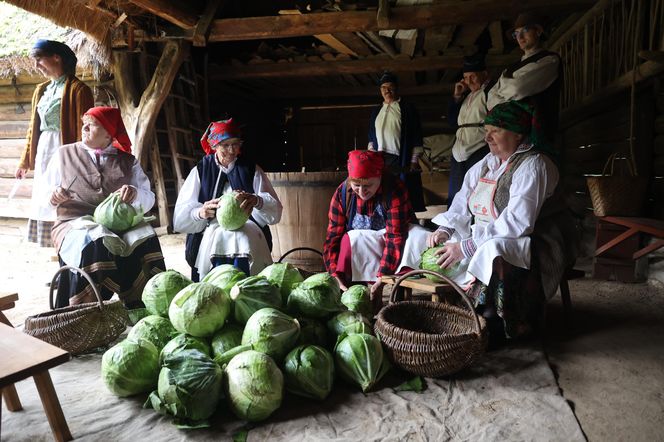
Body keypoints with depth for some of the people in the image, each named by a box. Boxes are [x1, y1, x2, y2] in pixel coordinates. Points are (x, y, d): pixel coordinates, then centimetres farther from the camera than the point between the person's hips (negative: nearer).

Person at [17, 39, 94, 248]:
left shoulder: (78, 89, -7)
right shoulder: (41, 90, 16)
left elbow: (83, 129, -11)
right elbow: (34, 128, 20)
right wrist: (25, 161, 21)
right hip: (43, 153, 8)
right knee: (45, 205, 8)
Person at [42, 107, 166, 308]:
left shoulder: (128, 161, 18)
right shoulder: (64, 154, 18)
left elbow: (149, 199, 9)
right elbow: (44, 194, 20)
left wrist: (135, 193, -14)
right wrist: (53, 196, -4)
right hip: (75, 223, 0)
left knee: (146, 239, -32)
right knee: (95, 243, -36)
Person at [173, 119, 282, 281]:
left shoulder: (252, 170, 16)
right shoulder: (200, 171, 15)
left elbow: (275, 210, 2)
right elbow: (179, 218, 3)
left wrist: (257, 201, -21)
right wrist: (200, 213, -21)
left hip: (249, 229, 0)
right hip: (211, 231, 0)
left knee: (245, 239, -31)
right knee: (216, 240, -31)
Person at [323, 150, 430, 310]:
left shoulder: (395, 189, -24)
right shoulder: (342, 193, -15)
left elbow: (395, 237, -30)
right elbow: (333, 237, -16)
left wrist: (381, 279, -37)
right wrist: (336, 278, -28)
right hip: (359, 250, 2)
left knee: (420, 236, -31)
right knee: (352, 239, -32)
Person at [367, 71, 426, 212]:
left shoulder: (408, 109, 5)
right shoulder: (376, 111, 19)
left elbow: (416, 136, -1)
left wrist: (414, 161, -8)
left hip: (400, 159, -4)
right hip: (379, 159, 4)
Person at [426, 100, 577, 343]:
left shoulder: (533, 166, -18)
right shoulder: (488, 162, 8)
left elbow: (517, 223, -29)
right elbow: (463, 200, 5)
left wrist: (467, 247, -32)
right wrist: (445, 229, -14)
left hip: (535, 242, -8)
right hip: (488, 238, 8)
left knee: (493, 252, -36)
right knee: (443, 242, -2)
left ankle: (493, 328, -18)